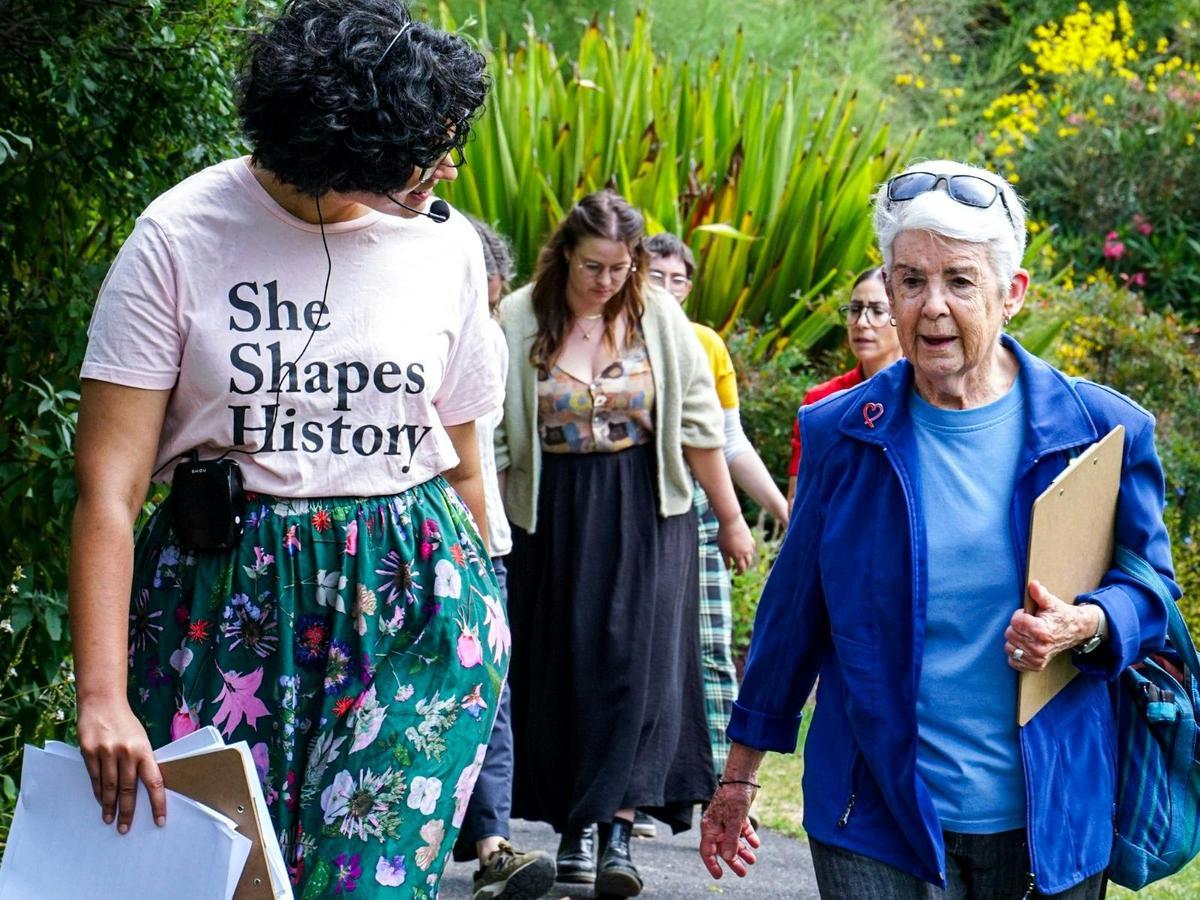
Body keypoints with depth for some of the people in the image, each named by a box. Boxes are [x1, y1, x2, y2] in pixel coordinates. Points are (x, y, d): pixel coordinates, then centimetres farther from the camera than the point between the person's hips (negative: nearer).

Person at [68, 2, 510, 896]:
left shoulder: (447, 244, 5)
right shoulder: (183, 236, -6)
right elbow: (109, 488, -10)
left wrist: (474, 612, 19)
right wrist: (103, 696, -18)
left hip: (414, 599, 2)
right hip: (226, 600, -1)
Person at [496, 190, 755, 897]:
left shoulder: (660, 317, -2)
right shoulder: (519, 321, -4)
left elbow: (698, 423, 3)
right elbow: (492, 432, -1)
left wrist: (731, 520, 5)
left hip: (646, 508, 0)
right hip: (553, 513, 1)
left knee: (639, 658, -10)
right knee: (562, 664, 5)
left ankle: (617, 830, -12)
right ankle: (575, 822, 16)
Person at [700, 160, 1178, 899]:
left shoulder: (1099, 429, -2)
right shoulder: (840, 435, 1)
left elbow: (1150, 588, 7)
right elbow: (794, 608, 9)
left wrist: (1086, 627, -17)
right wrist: (740, 776, 13)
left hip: (1048, 826, 0)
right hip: (878, 822, 0)